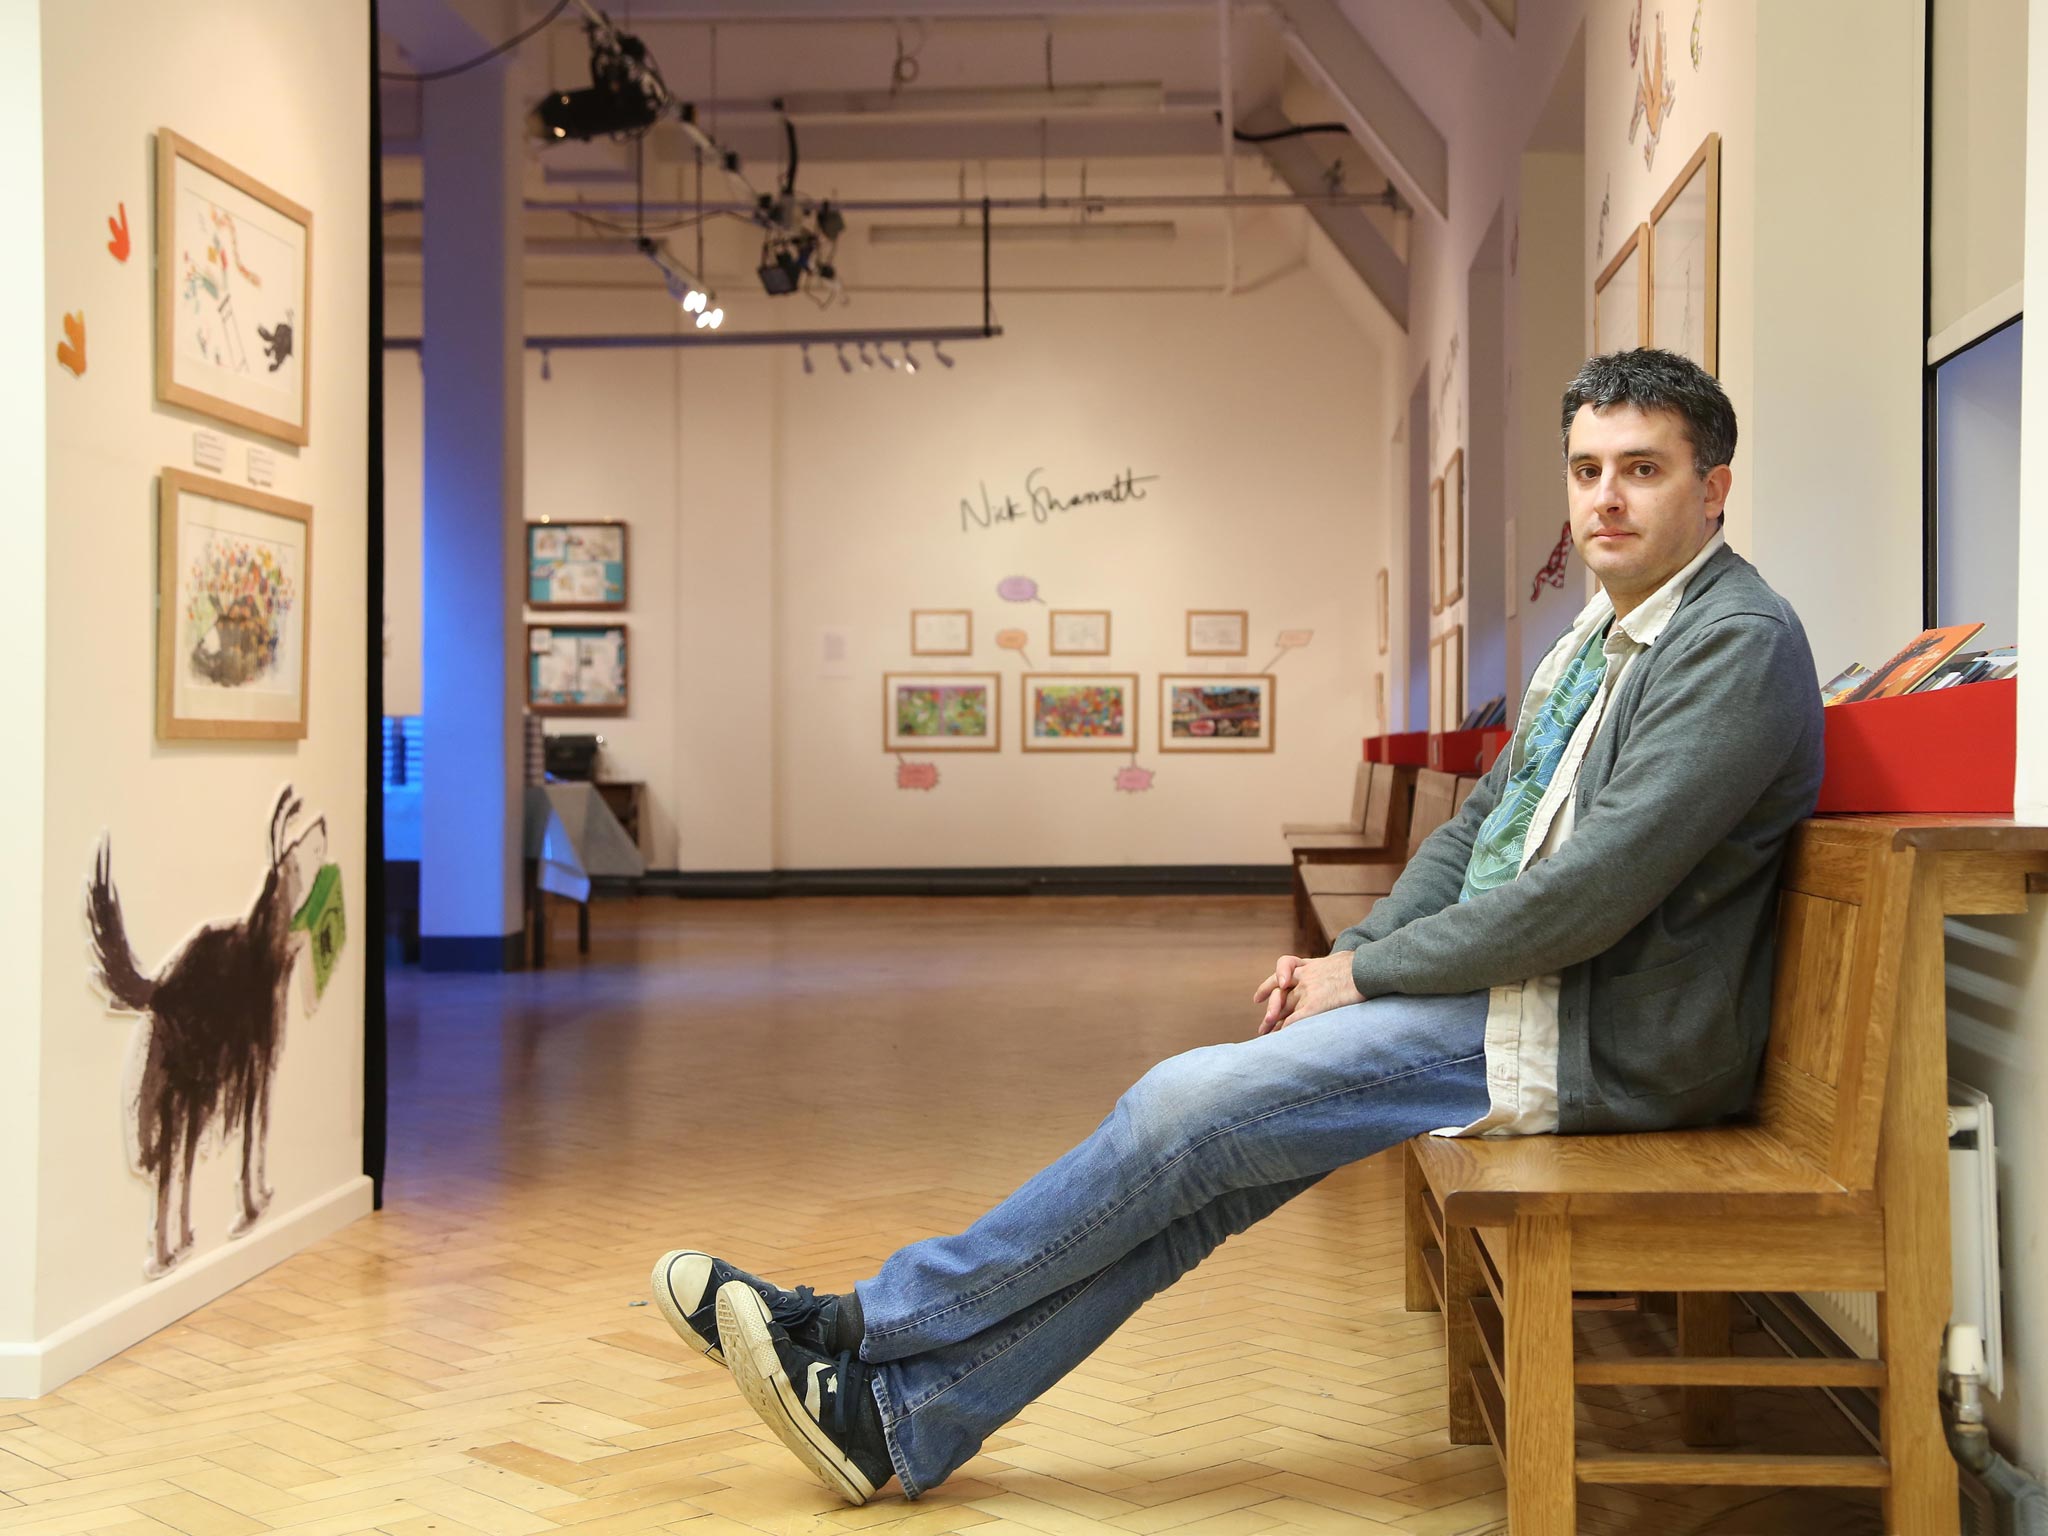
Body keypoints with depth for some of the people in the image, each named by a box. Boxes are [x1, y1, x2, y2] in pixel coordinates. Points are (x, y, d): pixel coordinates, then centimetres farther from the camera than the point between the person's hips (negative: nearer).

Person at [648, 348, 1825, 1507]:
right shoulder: (1598, 638, 16)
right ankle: (900, 1420, 1)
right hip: (1516, 987, 8)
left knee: (1191, 1105, -15)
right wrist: (1348, 957, 3)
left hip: (1596, 1040, -8)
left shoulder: (1740, 645, -15)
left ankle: (865, 1326, -2)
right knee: (1201, 1151, -4)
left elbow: (1591, 891, -22)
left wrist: (1367, 970, -13)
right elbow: (1477, 832, 20)